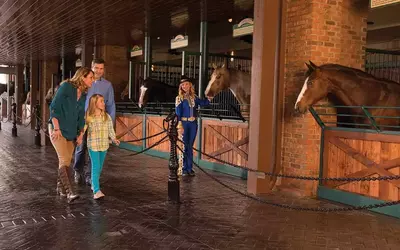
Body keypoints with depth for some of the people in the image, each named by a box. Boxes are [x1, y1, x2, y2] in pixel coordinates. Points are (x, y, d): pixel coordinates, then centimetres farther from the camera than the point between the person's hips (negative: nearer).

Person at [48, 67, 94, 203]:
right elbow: (54, 107, -15)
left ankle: (60, 187, 24)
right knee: (64, 158, -15)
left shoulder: (83, 95, 8)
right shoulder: (66, 86, -12)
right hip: (57, 129, -7)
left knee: (66, 160, 9)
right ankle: (69, 192, -19)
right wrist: (56, 128, -18)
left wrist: (81, 133, 10)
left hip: (71, 131, 7)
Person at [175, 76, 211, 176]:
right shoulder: (179, 98, -2)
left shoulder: (194, 97, 9)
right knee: (184, 146, -1)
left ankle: (190, 168, 16)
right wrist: (180, 125, -18)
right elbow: (177, 112, -9)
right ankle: (184, 169, 7)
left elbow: (204, 103, 9)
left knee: (190, 147, 9)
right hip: (184, 123, -4)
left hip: (193, 124, 4)